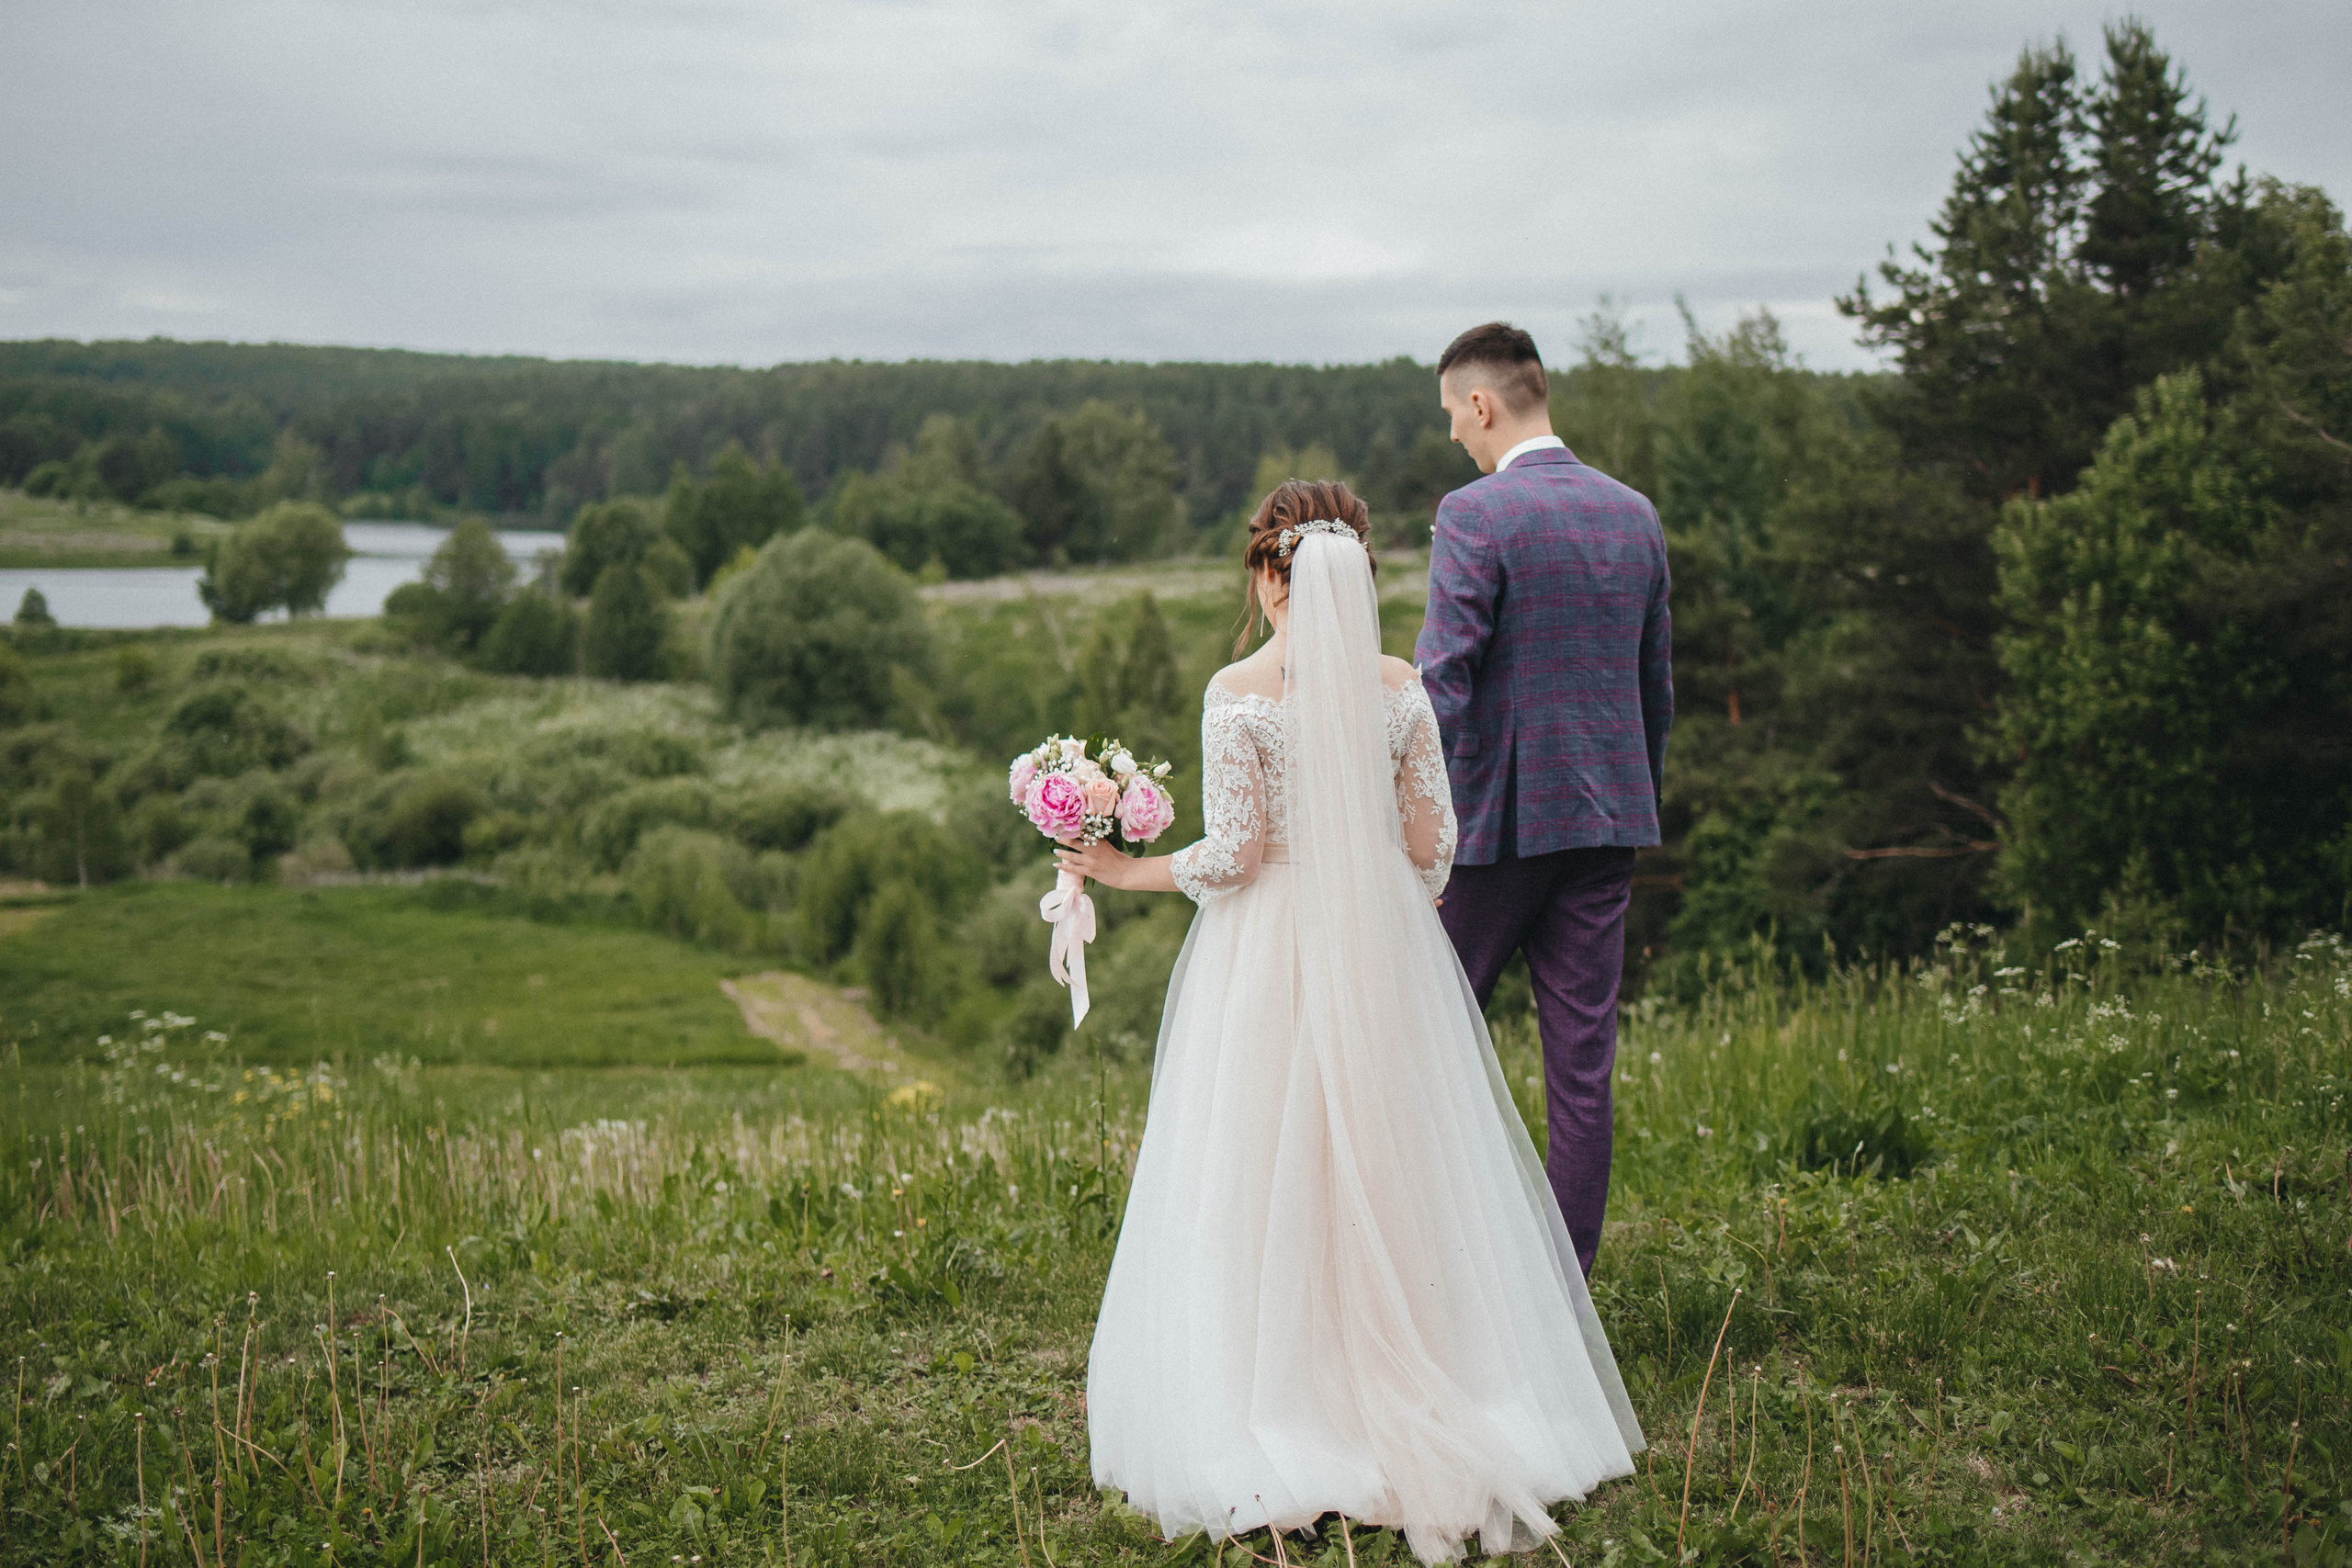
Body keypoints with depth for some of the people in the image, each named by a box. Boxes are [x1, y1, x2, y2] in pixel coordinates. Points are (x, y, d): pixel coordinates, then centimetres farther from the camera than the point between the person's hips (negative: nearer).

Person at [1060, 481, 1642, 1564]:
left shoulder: (1238, 693, -10)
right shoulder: (1401, 688, 1)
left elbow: (1233, 853, -12)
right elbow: (1431, 843, 3)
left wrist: (1127, 871, 3)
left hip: (1268, 952, -3)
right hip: (1382, 948, 4)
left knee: (1266, 1179, 5)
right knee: (1390, 1168, 12)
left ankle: (1286, 1415, 9)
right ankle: (1421, 1403, 17)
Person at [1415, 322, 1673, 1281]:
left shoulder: (1475, 515, -11)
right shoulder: (1635, 514, 9)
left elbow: (1441, 681, -17)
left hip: (1498, 816, -6)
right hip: (1607, 816, 6)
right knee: (1582, 1062, 7)